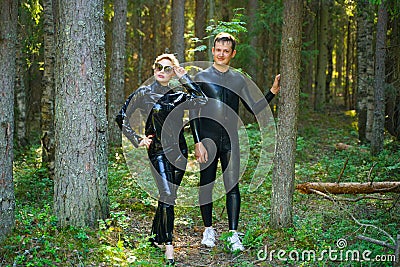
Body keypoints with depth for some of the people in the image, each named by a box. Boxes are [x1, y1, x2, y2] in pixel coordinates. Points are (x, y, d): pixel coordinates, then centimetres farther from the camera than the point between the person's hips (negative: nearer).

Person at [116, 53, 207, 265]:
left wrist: (185, 78, -4)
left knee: (168, 196, 11)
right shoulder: (143, 94, 0)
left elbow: (202, 101, -7)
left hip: (179, 150, 5)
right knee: (167, 196, -14)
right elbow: (122, 118, 4)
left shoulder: (178, 96, 9)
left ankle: (155, 237, 29)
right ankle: (169, 248, -12)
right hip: (158, 151, -4)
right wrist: (137, 140, -2)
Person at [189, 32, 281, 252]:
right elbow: (193, 113, -2)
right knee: (206, 183, 3)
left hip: (230, 138, 2)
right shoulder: (202, 77, 2)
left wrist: (273, 91, 3)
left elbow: (254, 109, 15)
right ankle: (208, 230, 18)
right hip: (207, 137, -2)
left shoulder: (238, 79, 12)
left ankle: (233, 235, -2)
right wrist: (198, 142, -11)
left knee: (232, 185, -4)